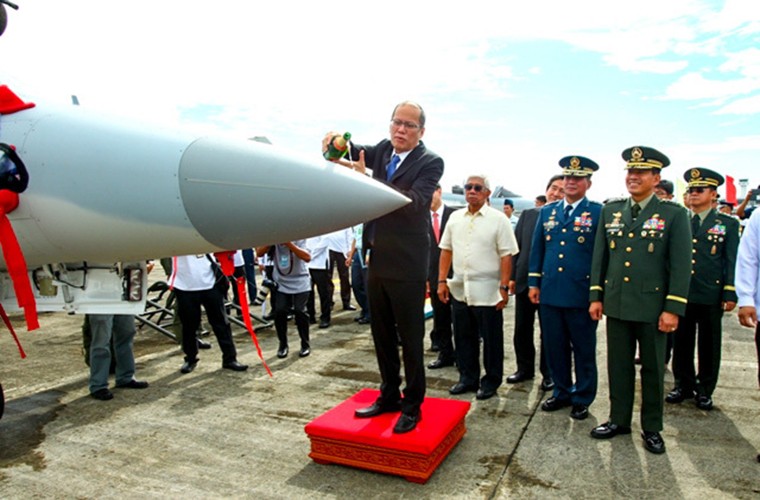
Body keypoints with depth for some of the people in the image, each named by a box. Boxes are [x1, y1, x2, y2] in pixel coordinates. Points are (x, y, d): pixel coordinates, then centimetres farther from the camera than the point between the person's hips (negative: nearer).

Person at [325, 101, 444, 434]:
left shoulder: (430, 162, -10)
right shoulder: (383, 150, 9)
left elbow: (414, 202, -23)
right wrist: (336, 142, -14)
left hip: (406, 265, -6)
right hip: (376, 261, 7)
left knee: (410, 339, 5)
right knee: (382, 335, 17)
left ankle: (412, 406, 21)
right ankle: (389, 396, 34)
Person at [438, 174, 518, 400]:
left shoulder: (498, 219, -5)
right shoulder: (455, 218, 8)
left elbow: (506, 256, -8)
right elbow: (446, 251, 11)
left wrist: (504, 287, -13)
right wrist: (442, 281, 5)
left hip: (487, 292, -4)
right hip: (459, 290, 4)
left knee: (491, 339, 7)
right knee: (464, 337, 14)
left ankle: (491, 381, 23)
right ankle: (468, 378, 29)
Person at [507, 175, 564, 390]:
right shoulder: (527, 215, 7)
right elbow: (516, 247, 7)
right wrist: (512, 276, 3)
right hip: (524, 281, 4)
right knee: (522, 329, 13)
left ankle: (548, 373, 24)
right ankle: (525, 368, 29)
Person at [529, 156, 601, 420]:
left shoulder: (599, 213, -2)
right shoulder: (547, 212, 11)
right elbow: (537, 249, 13)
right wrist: (534, 283, 8)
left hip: (582, 296, -4)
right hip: (550, 293, 4)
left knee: (584, 350, 9)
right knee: (555, 347, 13)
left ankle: (583, 399, 24)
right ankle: (561, 392, 29)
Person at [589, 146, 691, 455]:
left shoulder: (674, 214, -4)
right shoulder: (610, 210, 6)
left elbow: (681, 266, -7)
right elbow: (599, 257, 9)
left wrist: (673, 309, -11)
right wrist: (595, 296, 5)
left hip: (652, 307, -3)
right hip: (616, 304, 3)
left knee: (653, 370, 10)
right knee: (618, 366, 13)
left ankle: (652, 429, 25)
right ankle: (619, 420, 28)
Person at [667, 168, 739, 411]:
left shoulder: (728, 224, 4)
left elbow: (732, 261, 1)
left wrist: (730, 293, -6)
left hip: (711, 295, -2)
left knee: (709, 345, 8)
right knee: (682, 343, 9)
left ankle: (705, 390, 21)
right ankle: (683, 385, 23)